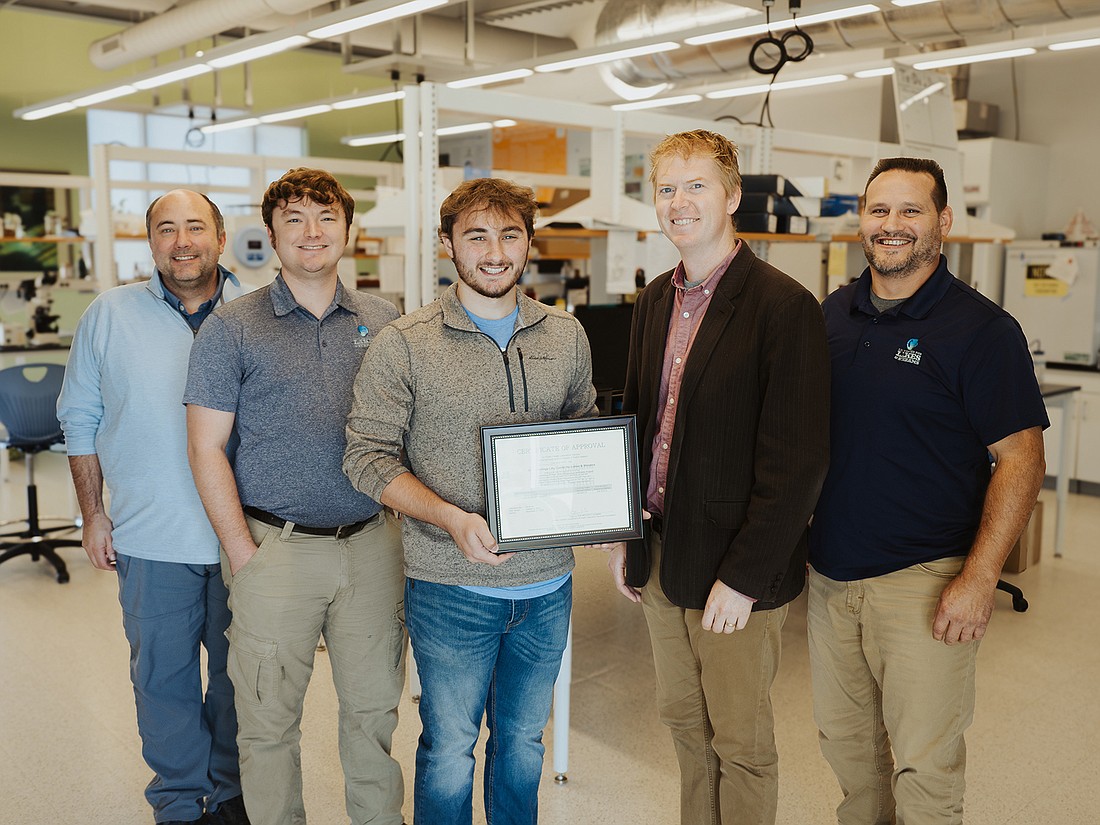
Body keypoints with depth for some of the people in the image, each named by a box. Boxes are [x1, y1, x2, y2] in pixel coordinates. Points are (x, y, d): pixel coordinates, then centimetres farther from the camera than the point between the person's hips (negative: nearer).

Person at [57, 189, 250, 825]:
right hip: (152, 538, 0)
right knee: (163, 677, 11)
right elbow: (81, 419, 7)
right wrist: (93, 513, 4)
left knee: (241, 674, 14)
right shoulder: (110, 314, 1)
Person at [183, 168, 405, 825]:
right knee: (269, 717, 8)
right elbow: (207, 447, -3)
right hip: (276, 548, -2)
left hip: (372, 542, 3)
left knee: (376, 704, 13)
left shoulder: (383, 322, 7)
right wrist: (242, 550, -9)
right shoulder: (233, 328, -1)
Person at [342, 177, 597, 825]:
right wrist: (452, 518, -22)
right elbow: (369, 456, -8)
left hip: (547, 585, 4)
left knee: (523, 739, 21)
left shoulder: (567, 336, 4)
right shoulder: (404, 346, -8)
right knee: (449, 750, 12)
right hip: (453, 586, -3)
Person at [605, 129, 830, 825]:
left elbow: (799, 459, -18)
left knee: (741, 742, 10)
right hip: (660, 556, 7)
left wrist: (743, 576, -18)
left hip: (736, 570, -7)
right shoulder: (656, 300, 8)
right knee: (684, 719, 21)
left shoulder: (785, 306, -16)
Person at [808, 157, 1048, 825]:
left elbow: (1020, 459, -11)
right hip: (831, 571, 5)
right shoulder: (835, 314, 8)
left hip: (923, 581, -5)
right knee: (843, 737, 18)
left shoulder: (981, 329, -9)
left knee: (923, 765, 4)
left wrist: (980, 578, -18)